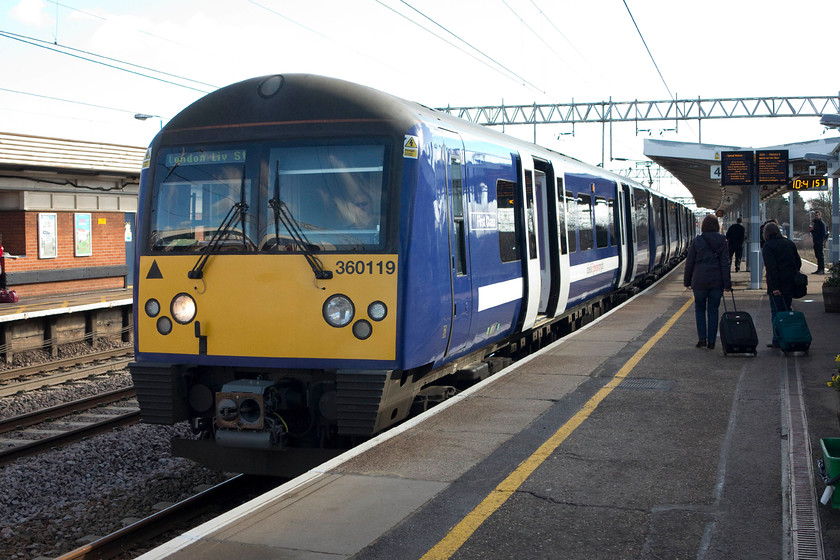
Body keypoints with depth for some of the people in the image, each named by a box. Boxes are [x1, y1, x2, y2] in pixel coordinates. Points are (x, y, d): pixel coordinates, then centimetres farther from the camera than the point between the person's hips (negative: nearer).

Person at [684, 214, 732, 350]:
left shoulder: (697, 241, -3)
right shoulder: (722, 241, 0)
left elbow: (689, 262, 0)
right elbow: (725, 263, -3)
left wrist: (687, 281, 10)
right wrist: (727, 283, -1)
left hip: (700, 281, -1)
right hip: (716, 281, 1)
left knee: (700, 309, 12)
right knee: (713, 310, 9)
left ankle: (702, 338, -1)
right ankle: (711, 341, 9)